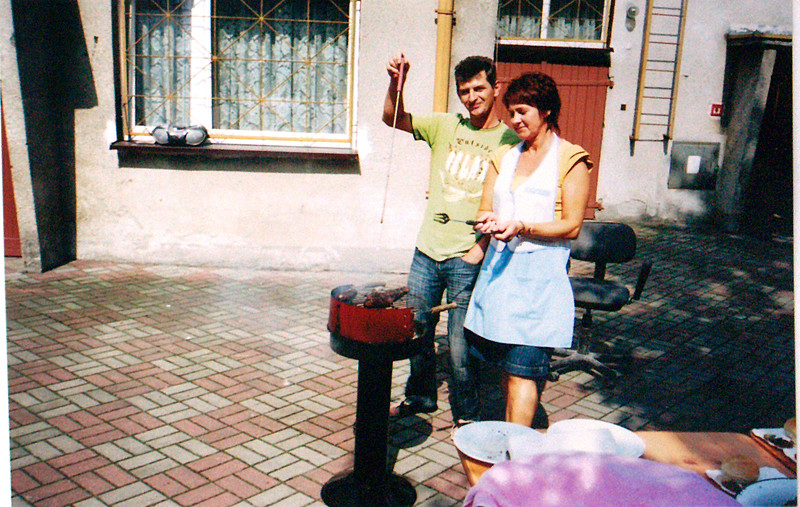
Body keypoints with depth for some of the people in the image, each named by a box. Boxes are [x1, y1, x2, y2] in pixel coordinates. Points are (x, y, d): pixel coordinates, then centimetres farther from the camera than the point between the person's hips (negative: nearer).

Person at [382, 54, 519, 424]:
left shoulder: (510, 141, -3)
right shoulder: (445, 126, 8)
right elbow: (393, 118, 3)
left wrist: (480, 248, -14)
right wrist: (397, 83, -14)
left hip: (467, 259, -4)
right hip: (427, 251, 5)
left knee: (461, 346, -1)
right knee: (417, 331, 16)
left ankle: (466, 416, 21)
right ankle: (420, 397, 38)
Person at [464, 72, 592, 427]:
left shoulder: (570, 159, -1)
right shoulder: (504, 157, 17)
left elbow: (572, 226, -6)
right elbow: (485, 210, 16)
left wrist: (522, 228, -19)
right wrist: (488, 221, -8)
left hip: (540, 269, -6)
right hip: (499, 266, 6)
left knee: (523, 369, -8)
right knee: (506, 365, 10)